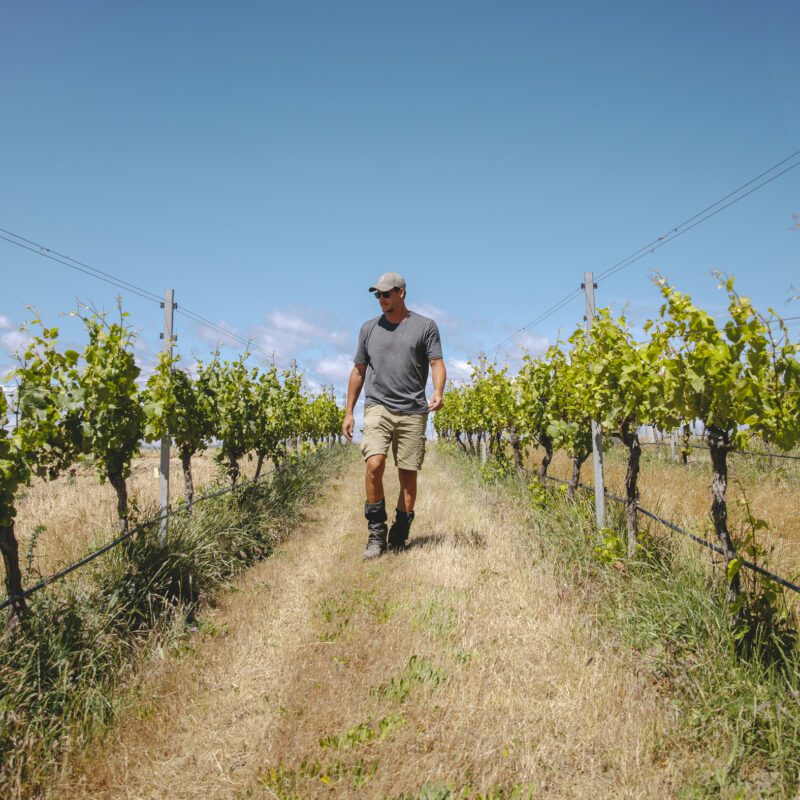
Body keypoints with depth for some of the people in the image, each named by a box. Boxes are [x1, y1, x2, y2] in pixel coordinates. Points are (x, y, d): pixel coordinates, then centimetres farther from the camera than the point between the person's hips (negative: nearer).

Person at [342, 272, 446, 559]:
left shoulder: (425, 326, 7)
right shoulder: (369, 328, 15)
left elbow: (437, 363, 0)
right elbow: (358, 371, 19)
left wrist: (438, 392, -21)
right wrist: (349, 412, 16)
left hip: (413, 411, -1)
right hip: (377, 407, 1)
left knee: (408, 474, 1)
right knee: (374, 465, -18)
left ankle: (399, 538, 14)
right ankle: (376, 534, -4)